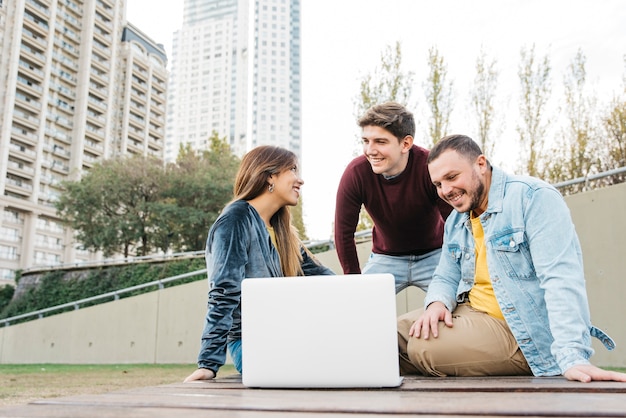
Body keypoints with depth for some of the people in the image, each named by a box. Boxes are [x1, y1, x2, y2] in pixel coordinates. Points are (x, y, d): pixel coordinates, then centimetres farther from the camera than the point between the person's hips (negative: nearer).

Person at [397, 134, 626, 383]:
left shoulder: (534, 197, -15)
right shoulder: (455, 221, 10)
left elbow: (561, 279, -25)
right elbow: (446, 279, 15)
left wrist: (573, 358, -33)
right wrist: (437, 303, -10)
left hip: (522, 336, -7)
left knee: (423, 349, -24)